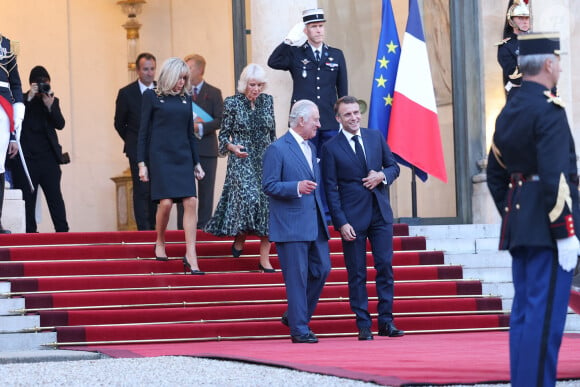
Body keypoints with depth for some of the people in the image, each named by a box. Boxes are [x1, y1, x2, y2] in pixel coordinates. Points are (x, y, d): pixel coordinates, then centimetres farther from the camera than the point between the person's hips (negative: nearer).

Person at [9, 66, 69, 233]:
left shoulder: (53, 100, 14)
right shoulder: (22, 99, 5)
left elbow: (60, 124, 2)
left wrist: (50, 106, -12)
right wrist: (28, 99, -16)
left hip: (48, 157, 2)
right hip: (26, 157, -2)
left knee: (55, 195, -4)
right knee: (27, 197, -4)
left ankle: (62, 231, -6)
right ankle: (30, 231, -3)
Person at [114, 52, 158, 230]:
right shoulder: (126, 93, -3)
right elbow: (119, 124, 7)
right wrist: (133, 142, 9)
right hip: (137, 151, -3)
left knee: (154, 191, 4)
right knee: (141, 191, -9)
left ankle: (152, 228, 9)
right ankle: (144, 230, -10)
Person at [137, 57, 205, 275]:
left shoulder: (186, 99, 14)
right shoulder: (152, 96, 2)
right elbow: (143, 131, 1)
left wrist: (196, 163, 17)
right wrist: (141, 163, -4)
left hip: (183, 157, 4)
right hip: (160, 156, -4)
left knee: (191, 202, -8)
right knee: (166, 202, -13)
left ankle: (191, 257, -9)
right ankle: (160, 243, 13)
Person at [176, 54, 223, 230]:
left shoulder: (213, 93, 4)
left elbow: (219, 120, -4)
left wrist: (200, 127, -17)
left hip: (206, 148, -1)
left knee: (205, 190, 1)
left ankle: (203, 227, 5)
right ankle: (183, 228, 4)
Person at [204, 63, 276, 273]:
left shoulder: (267, 101, 10)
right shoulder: (232, 103, -1)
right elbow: (223, 135, 2)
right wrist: (232, 147, -16)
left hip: (266, 161, 4)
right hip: (241, 161, -4)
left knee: (269, 205, -4)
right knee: (249, 198, -25)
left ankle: (264, 258, 1)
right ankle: (239, 239, 2)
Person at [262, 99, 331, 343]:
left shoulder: (310, 148, 17)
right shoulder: (277, 149, -8)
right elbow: (268, 185, -12)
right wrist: (296, 187, -26)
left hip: (315, 224, 8)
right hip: (291, 226, -8)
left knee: (321, 270, 6)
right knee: (296, 277, -5)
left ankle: (295, 316, 22)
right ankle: (299, 329, 1)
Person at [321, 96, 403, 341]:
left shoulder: (376, 137, 9)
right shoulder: (331, 148, -2)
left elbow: (394, 166, 16)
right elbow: (331, 189, -4)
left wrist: (382, 175, -8)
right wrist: (341, 223, -11)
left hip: (381, 213, 3)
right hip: (353, 217, -3)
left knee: (385, 266, 0)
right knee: (357, 273, 0)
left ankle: (386, 322, 6)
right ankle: (363, 325, 5)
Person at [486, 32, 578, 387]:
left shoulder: (508, 112, 14)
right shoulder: (549, 109, -13)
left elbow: (495, 175, 18)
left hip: (518, 224, 9)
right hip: (547, 229, -9)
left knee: (524, 312, 11)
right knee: (546, 316, -8)